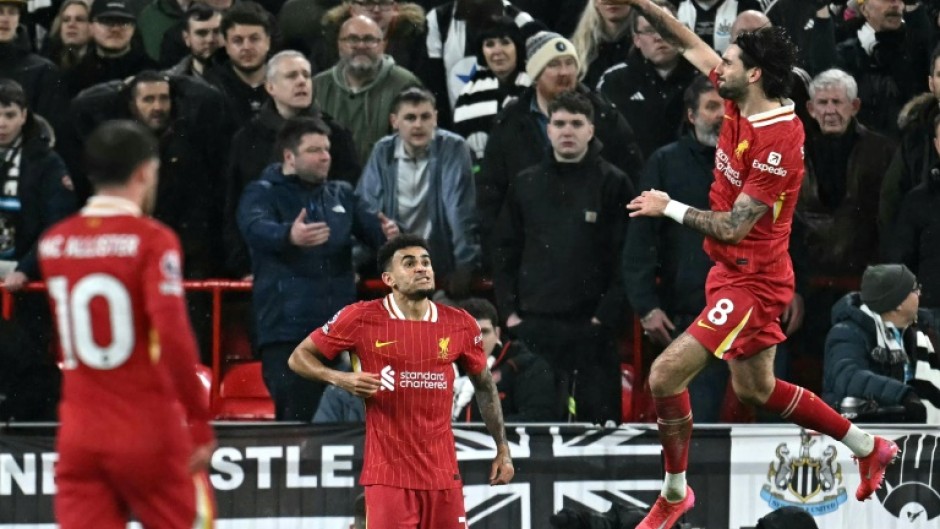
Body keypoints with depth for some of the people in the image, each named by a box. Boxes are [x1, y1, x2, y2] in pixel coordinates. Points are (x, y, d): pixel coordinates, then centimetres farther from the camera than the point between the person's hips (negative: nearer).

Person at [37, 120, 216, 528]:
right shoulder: (152, 240, -11)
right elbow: (173, 337, -19)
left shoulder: (53, 244, 6)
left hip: (79, 435, 4)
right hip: (148, 433, -4)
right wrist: (200, 423, -14)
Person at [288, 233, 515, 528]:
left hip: (443, 474, 3)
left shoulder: (460, 325, 5)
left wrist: (502, 448, 15)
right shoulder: (361, 319, -4)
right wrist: (340, 379, -14)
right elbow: (299, 357, 5)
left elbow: (484, 386, 20)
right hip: (388, 475, -3)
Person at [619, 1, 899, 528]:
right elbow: (690, 43, 10)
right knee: (756, 389, 21)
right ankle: (870, 448, 34)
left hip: (751, 280, -10)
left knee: (666, 374, -12)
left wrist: (668, 208, -15)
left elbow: (733, 227, -24)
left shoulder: (777, 142, -26)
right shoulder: (745, 102, -2)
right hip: (735, 272, 10)